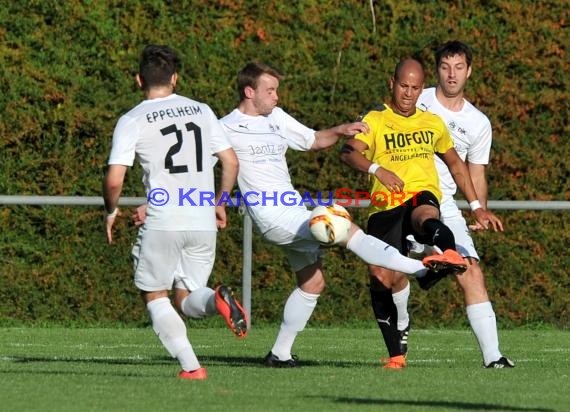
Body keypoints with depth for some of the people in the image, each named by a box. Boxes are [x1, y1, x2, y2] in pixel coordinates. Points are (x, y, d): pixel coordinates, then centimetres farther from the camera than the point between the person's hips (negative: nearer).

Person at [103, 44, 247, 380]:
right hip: (204, 224, 4)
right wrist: (220, 204, 25)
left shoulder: (132, 121, -2)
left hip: (163, 223, -4)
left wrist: (111, 211, 11)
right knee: (187, 299, 15)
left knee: (155, 296, 13)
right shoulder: (201, 111, 10)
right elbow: (231, 162, 11)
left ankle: (191, 366, -3)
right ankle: (217, 300, -20)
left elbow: (114, 180, -8)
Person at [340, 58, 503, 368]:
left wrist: (476, 207, 31)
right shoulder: (376, 119, 8)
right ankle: (396, 353, 3)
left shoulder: (433, 123, 22)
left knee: (426, 217, -38)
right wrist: (377, 169, -29)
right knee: (381, 277, -11)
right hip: (386, 204, 0)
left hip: (423, 195, 0)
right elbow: (348, 152, -10)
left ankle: (449, 253, -74)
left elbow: (455, 164, 35)